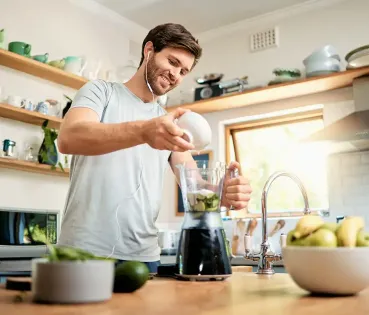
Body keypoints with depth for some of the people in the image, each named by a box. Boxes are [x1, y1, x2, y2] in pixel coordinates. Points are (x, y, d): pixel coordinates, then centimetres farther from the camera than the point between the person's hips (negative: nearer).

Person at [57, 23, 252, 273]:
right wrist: (143, 131, -36)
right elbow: (68, 138, -19)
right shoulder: (100, 91, 2)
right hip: (86, 251, -4)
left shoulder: (173, 125, 14)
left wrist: (223, 193, -19)